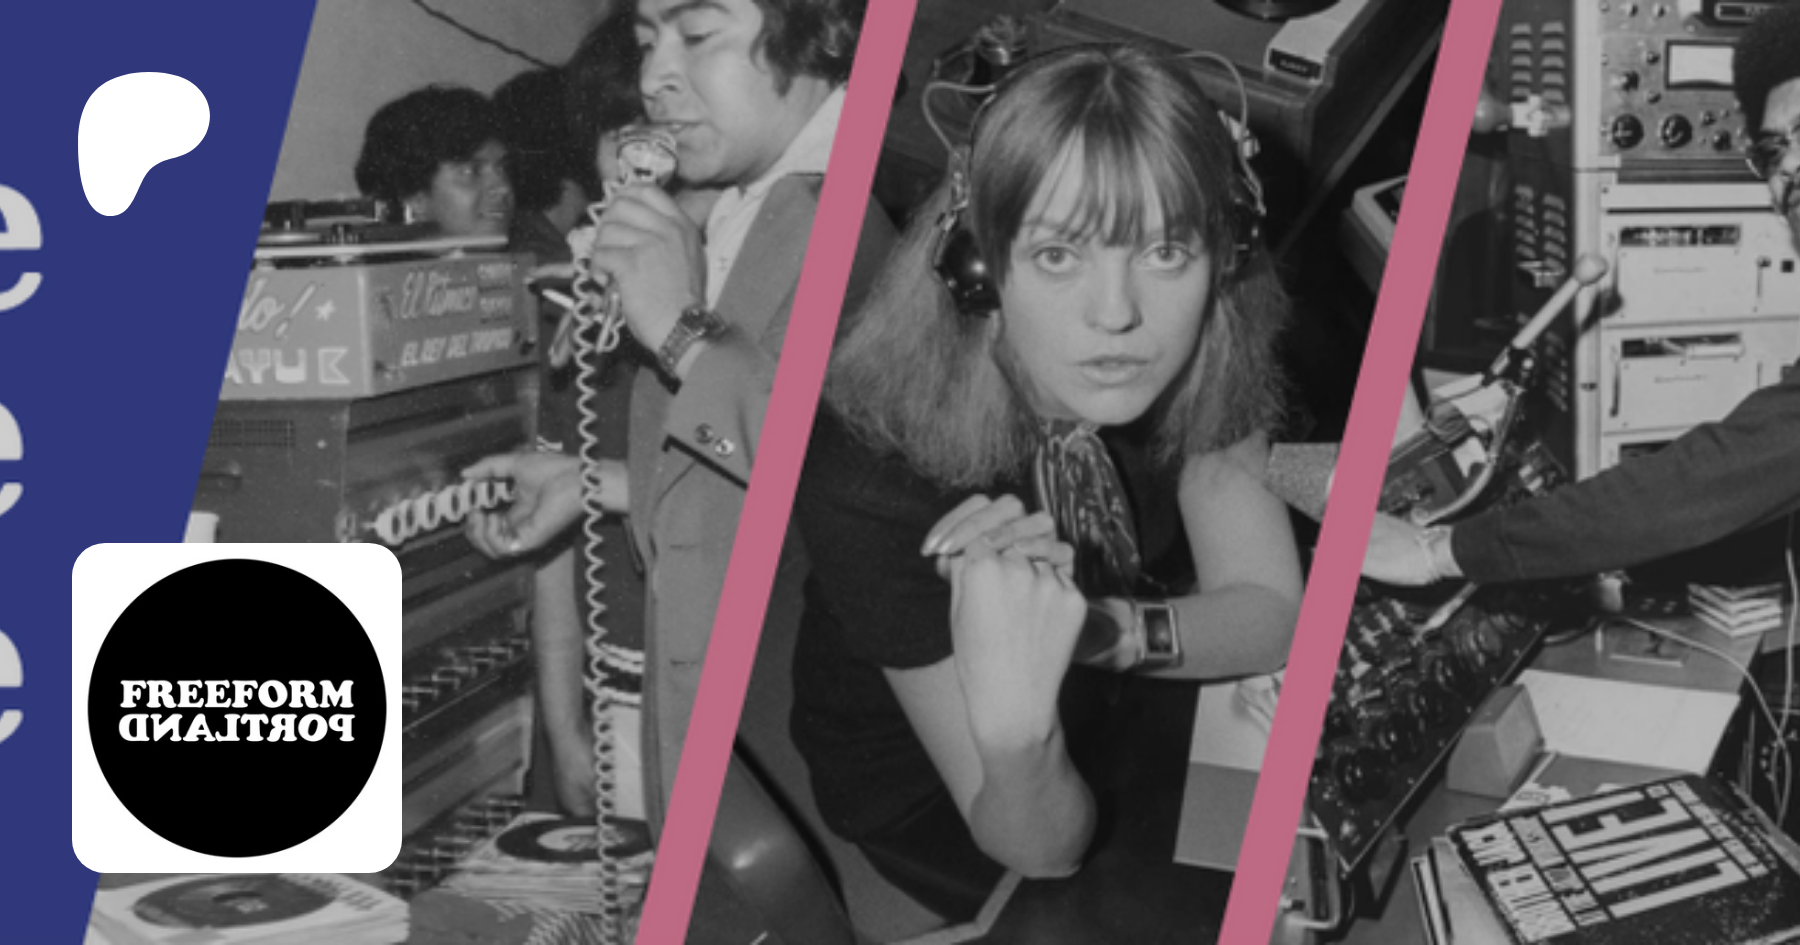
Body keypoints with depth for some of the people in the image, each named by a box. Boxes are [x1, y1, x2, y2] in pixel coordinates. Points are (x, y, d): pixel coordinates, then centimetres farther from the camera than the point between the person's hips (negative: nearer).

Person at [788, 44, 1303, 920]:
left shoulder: (1195, 359, -21)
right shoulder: (875, 470, -35)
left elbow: (1270, 614, -17)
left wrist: (1099, 625, -37)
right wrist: (1014, 724, -52)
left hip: (1122, 705, 5)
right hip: (929, 788, -5)